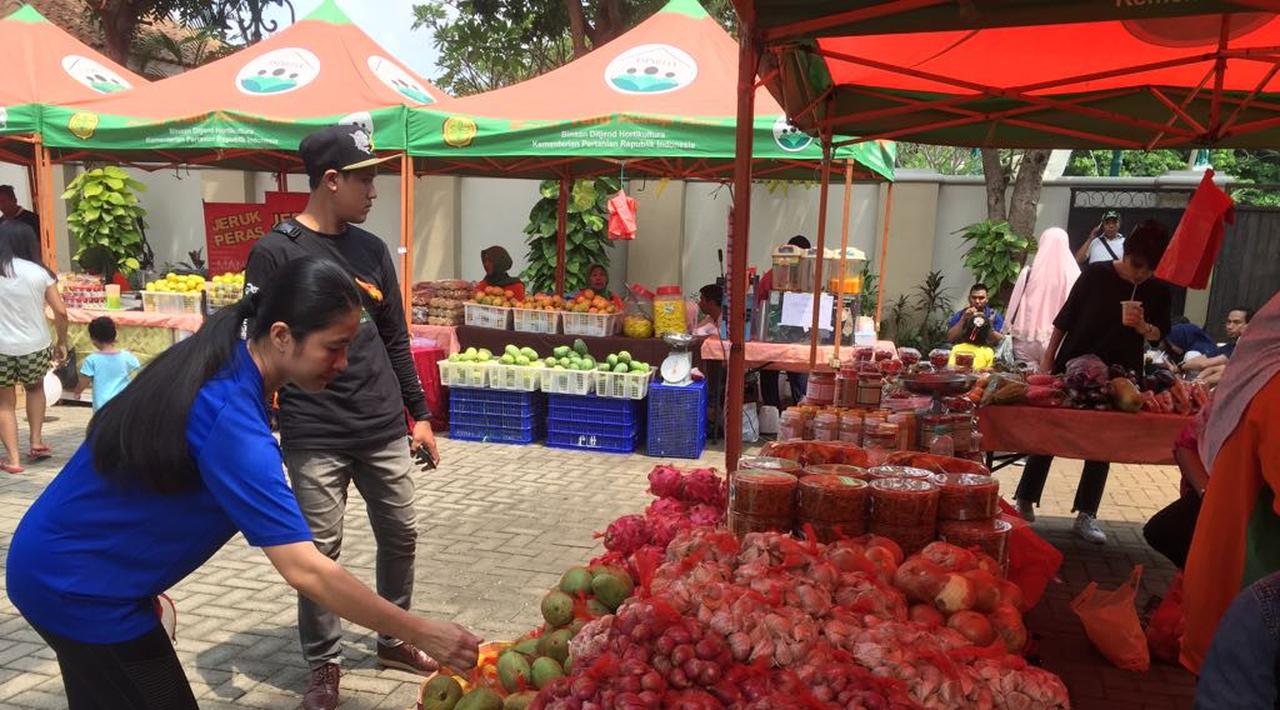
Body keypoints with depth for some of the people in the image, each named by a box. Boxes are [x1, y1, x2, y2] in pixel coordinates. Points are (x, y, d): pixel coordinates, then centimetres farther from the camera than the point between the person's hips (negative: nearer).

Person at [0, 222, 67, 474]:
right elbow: (61, 312, -4)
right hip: (36, 346, 1)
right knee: (35, 389, 28)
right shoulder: (39, 272, -4)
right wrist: (62, 342, 8)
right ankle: (36, 442, 23)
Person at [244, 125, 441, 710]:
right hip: (314, 437, -5)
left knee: (401, 536, 13)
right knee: (319, 550, 4)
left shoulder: (372, 250, 9)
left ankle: (395, 640, 33)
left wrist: (419, 413, 14)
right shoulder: (275, 252, -6)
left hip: (384, 430, 5)